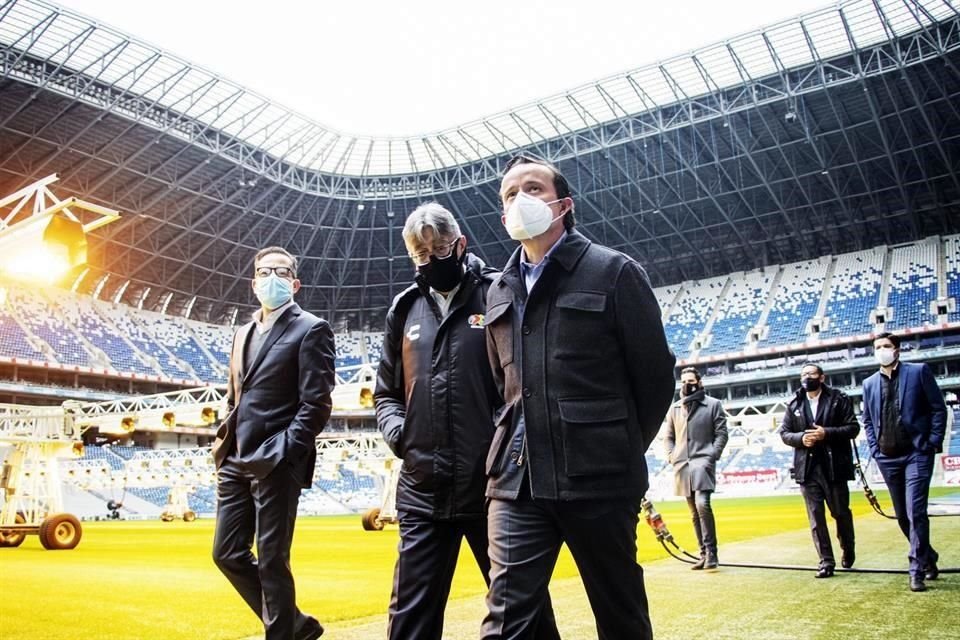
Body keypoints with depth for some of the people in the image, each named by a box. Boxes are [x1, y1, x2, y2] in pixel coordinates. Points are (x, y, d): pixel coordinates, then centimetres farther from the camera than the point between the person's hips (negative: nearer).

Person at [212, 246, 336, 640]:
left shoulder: (311, 329, -5)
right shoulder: (243, 333, 19)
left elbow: (316, 404, -12)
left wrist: (282, 454, -17)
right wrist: (224, 445, 12)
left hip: (275, 465, -8)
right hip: (236, 463, 8)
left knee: (271, 562, -2)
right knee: (228, 553, 12)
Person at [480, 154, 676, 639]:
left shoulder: (613, 272, -1)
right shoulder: (500, 290, 13)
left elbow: (655, 375, 1)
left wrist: (621, 452, 6)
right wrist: (521, 444, 15)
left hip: (598, 479, -3)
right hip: (516, 481, 4)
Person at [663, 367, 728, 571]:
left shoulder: (713, 404, 4)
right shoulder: (675, 408, 14)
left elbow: (721, 433, 0)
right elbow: (668, 436, 18)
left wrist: (712, 456, -10)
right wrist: (671, 455, 3)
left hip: (702, 461, -5)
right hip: (682, 464, 5)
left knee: (702, 504, -22)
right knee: (694, 512, 9)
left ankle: (711, 552, -13)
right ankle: (704, 554, 16)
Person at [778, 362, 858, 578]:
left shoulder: (839, 399, 1)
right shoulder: (794, 404, 9)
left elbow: (853, 427, -4)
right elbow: (784, 433, 10)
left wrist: (827, 433, -17)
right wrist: (801, 438, -10)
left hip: (834, 466, -2)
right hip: (807, 468, 2)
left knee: (841, 512, 10)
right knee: (816, 516, 1)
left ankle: (848, 549, 36)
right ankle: (826, 561, 7)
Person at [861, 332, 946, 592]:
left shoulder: (919, 372, -1)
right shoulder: (869, 383, 10)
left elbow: (938, 408, -2)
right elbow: (867, 420, 17)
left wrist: (933, 443, -8)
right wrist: (875, 448, 7)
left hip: (917, 454, -5)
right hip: (887, 458, 5)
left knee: (915, 512, -11)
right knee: (902, 515, 12)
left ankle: (917, 571, -2)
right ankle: (928, 556, 33)